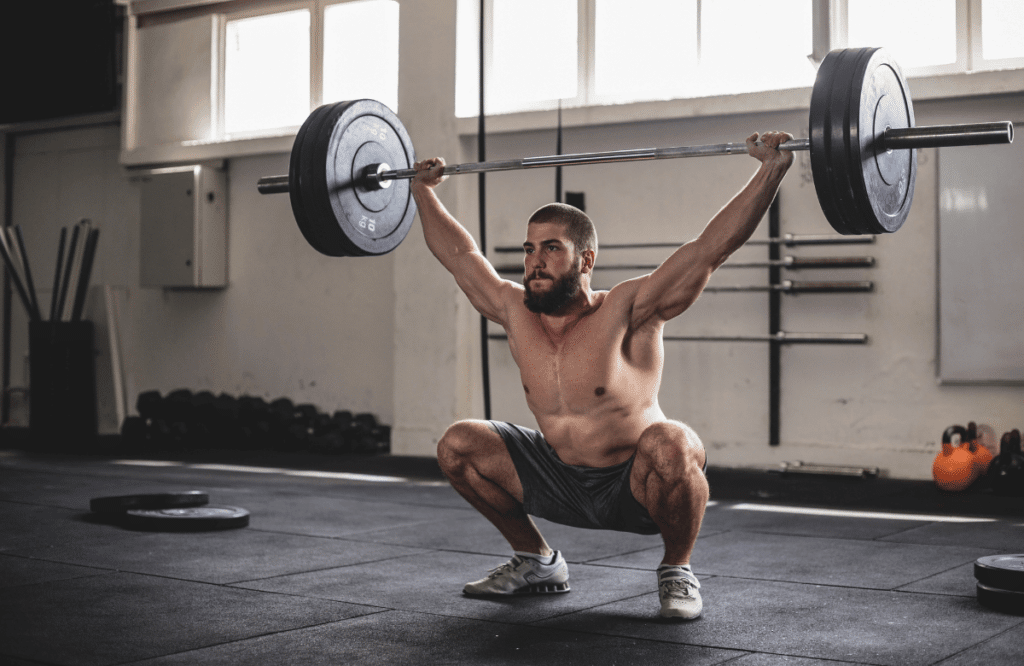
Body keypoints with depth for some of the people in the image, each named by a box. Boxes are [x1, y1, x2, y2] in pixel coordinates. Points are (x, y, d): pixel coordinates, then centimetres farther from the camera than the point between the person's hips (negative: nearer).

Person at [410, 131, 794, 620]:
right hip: (561, 483, 6)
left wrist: (772, 169, -34)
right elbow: (458, 253, 8)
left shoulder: (626, 311, -22)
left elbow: (713, 245, -28)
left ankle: (677, 570, -9)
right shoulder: (514, 312, -7)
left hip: (638, 487, -6)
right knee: (457, 446, -2)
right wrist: (423, 190, 15)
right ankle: (536, 562, 15)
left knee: (670, 445, -38)